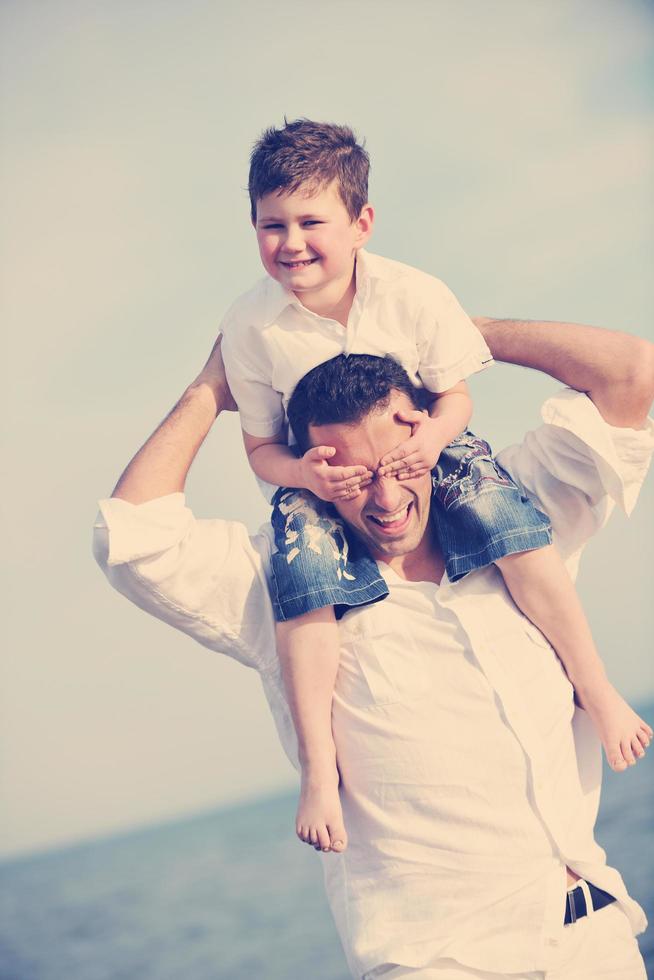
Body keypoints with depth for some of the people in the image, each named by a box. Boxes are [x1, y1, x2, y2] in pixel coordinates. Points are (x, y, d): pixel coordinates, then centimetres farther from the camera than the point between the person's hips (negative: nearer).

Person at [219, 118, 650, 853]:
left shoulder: (415, 295, -15)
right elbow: (261, 446, -6)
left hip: (417, 452, 0)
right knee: (302, 571, -29)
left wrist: (435, 434, -28)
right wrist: (302, 473, -29)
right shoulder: (250, 324, -14)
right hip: (318, 478, 0)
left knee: (504, 516, -26)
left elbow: (455, 395, -4)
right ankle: (318, 767, -22)